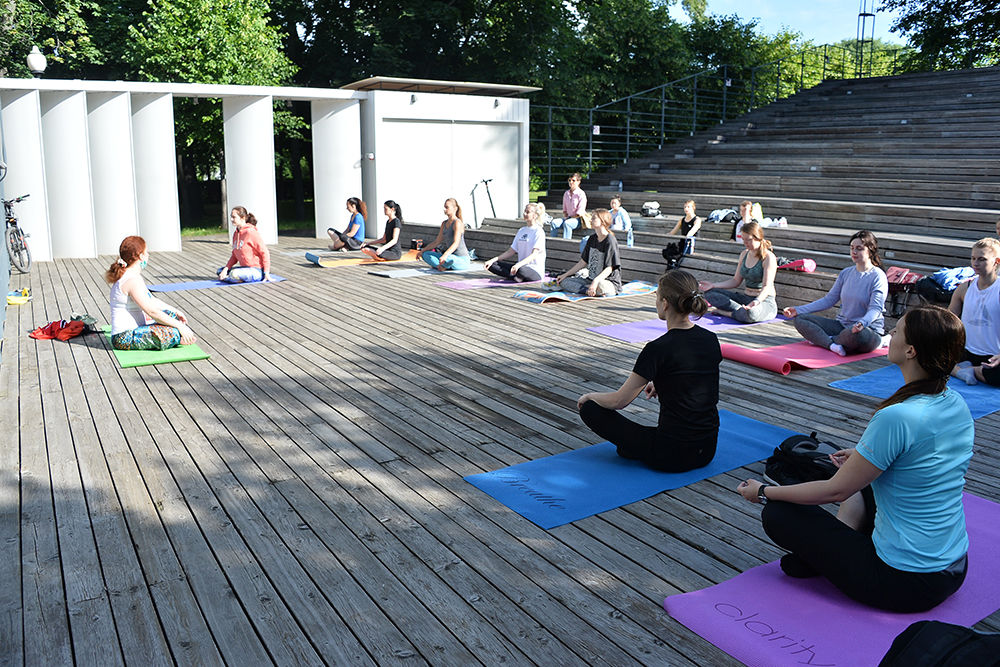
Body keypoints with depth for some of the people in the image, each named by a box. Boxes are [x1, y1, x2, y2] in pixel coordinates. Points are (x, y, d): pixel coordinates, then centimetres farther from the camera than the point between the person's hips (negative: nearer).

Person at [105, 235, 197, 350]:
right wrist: (179, 326, -20)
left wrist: (175, 311, 19)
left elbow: (151, 301, 22)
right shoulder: (132, 281, -20)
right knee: (174, 333, -26)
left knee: (171, 314, 18)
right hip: (125, 338, -11)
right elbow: (152, 311, -24)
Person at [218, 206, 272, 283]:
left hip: (256, 270, -9)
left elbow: (265, 252, -16)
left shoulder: (250, 232, -15)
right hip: (245, 267, 9)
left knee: (234, 275, -33)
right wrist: (226, 269, -1)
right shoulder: (236, 234, 11)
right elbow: (234, 255, 14)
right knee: (220, 271, 13)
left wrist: (266, 272, -18)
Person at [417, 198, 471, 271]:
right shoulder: (444, 223, 12)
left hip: (462, 260, -8)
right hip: (451, 256, 8)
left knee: (448, 258, -42)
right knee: (425, 254, 0)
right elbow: (437, 242, 18)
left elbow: (456, 244, -26)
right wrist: (423, 250, 10)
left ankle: (444, 266, -8)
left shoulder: (457, 223, -14)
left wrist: (445, 255, -42)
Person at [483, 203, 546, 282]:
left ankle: (519, 276, -10)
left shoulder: (539, 231, -7)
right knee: (491, 265, -7)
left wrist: (519, 264, -36)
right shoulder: (521, 231, 17)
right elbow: (511, 252, 15)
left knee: (521, 270, -44)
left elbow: (534, 254, -20)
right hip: (521, 266, 8)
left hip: (535, 270, -8)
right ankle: (516, 276, -22)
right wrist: (493, 260, 2)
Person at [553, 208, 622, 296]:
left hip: (610, 282, -8)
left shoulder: (610, 241, -13)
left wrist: (595, 281, -35)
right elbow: (583, 262, 16)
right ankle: (588, 291, -22)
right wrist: (565, 275, 14)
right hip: (591, 279, 9)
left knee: (600, 286, -44)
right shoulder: (592, 238, 11)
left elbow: (609, 268, -19)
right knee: (563, 281, -6)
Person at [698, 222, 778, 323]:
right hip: (744, 297, 8)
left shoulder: (768, 257, -13)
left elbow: (767, 286, -21)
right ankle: (742, 310, -19)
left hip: (764, 299, -8)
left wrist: (757, 301, -41)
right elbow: (736, 281, 16)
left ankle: (723, 312, -16)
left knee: (751, 313, -44)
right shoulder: (744, 254, 11)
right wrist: (713, 285, 4)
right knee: (710, 293, -5)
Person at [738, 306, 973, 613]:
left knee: (776, 514, -2)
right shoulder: (957, 404, -1)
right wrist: (864, 457, 29)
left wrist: (764, 492, -4)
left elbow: (836, 491, -17)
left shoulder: (897, 417, -27)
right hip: (955, 568, 9)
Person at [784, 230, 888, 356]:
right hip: (842, 325, 6)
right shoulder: (846, 273, 11)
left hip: (869, 330, -6)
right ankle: (833, 345, -28)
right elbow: (829, 300, 12)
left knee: (853, 334, -44)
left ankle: (820, 339, -13)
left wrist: (862, 323, -41)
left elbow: (875, 308, -18)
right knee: (799, 319, -7)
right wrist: (798, 310, 2)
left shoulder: (878, 277, -8)